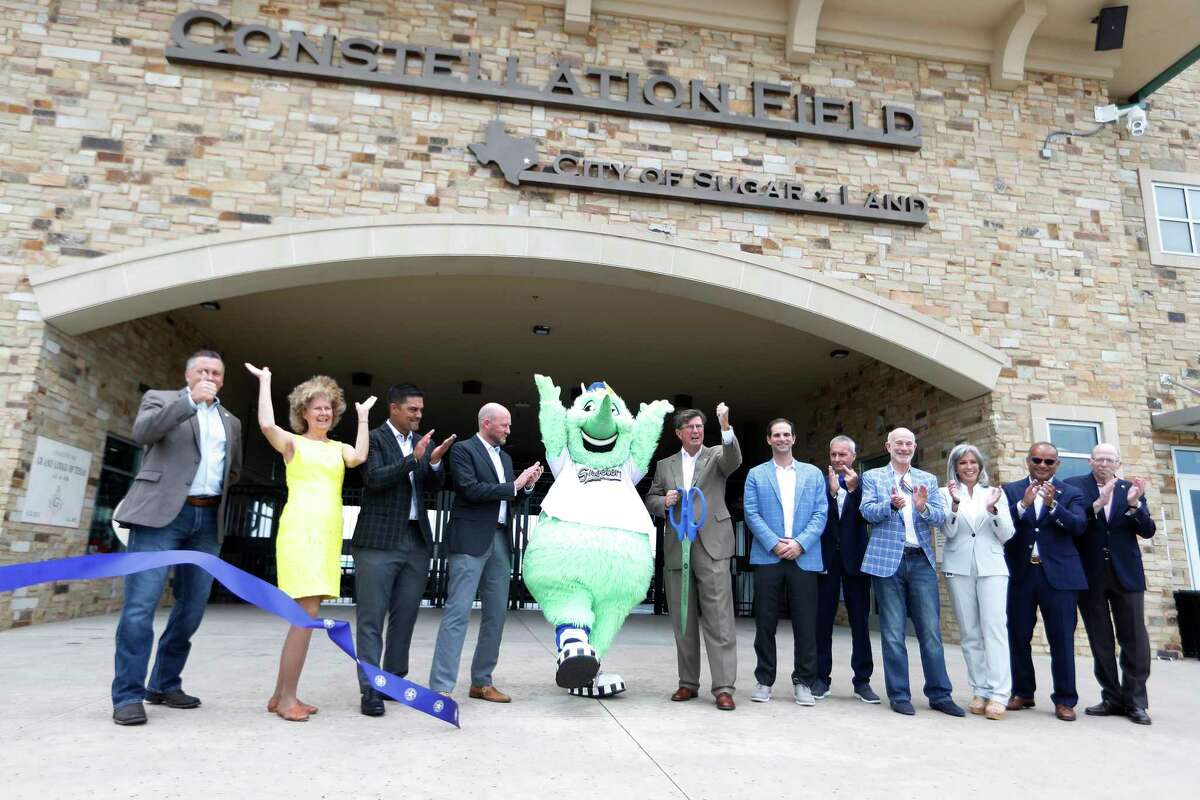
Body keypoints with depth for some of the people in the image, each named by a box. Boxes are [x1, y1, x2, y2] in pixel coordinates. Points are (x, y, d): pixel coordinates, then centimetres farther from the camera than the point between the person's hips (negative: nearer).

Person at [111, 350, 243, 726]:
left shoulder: (231, 422, 20)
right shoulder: (161, 398, 8)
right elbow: (142, 431, -14)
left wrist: (214, 490, 14)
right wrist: (190, 400, -21)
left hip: (208, 519, 5)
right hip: (162, 513, -5)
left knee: (192, 607, 7)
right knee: (140, 604, -8)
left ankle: (165, 684, 20)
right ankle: (128, 695, 0)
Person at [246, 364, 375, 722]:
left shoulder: (339, 448, 16)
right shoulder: (292, 443, 5)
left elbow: (359, 458, -6)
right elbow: (267, 425, -16)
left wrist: (363, 417, 4)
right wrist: (265, 381, -4)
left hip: (329, 534, 5)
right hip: (300, 530, -5)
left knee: (304, 615, 9)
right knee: (307, 614, -11)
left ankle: (281, 694, 20)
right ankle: (287, 697, 1)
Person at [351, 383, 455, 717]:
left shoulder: (422, 442, 13)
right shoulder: (374, 439, -3)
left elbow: (434, 485, 7)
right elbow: (374, 478, -15)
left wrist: (434, 462, -12)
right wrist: (413, 459, -22)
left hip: (417, 540, 6)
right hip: (379, 541, -5)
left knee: (405, 616, 11)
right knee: (371, 618, 0)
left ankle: (394, 679, 23)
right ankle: (370, 690, 5)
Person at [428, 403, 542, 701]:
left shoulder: (505, 457, 19)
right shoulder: (463, 450, -4)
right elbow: (471, 490, -17)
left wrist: (527, 484, 2)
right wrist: (514, 485, -12)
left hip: (500, 541, 8)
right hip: (471, 540, -8)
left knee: (496, 614, 9)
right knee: (458, 612, -8)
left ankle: (481, 682, 20)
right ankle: (440, 687, -4)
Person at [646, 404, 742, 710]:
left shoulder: (717, 456, 7)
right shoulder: (664, 465, 15)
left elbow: (734, 459, -15)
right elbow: (650, 500, 16)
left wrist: (725, 426, -31)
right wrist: (664, 502, -6)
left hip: (711, 547, -3)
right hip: (676, 550, 3)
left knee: (719, 619, -7)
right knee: (683, 622, 9)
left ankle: (724, 688, -3)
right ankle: (688, 683, 19)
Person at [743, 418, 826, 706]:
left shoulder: (814, 474, 12)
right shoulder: (756, 475, 10)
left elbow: (821, 514, 4)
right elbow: (751, 514, 1)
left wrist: (800, 543, -10)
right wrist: (774, 544, -11)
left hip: (805, 558, 1)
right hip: (767, 557, 0)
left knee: (805, 623, 3)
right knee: (765, 622, 4)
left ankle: (803, 682, 16)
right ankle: (764, 681, 15)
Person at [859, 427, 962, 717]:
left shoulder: (928, 480, 13)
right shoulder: (873, 477, 6)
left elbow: (940, 517, 2)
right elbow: (867, 511, -7)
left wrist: (923, 507, -19)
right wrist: (891, 504, -25)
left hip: (922, 561, 2)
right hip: (887, 560, -2)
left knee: (931, 631, 5)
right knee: (893, 633, 4)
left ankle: (939, 695, 16)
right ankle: (899, 695, 13)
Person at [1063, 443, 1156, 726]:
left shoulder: (1131, 489, 6)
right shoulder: (1074, 485, -1)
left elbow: (1148, 531, 0)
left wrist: (1134, 504, -16)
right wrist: (1097, 504, -25)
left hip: (1125, 574, 1)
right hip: (1090, 575, -1)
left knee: (1134, 639, 3)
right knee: (1100, 642, 8)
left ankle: (1135, 701, 14)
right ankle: (1112, 699, 19)